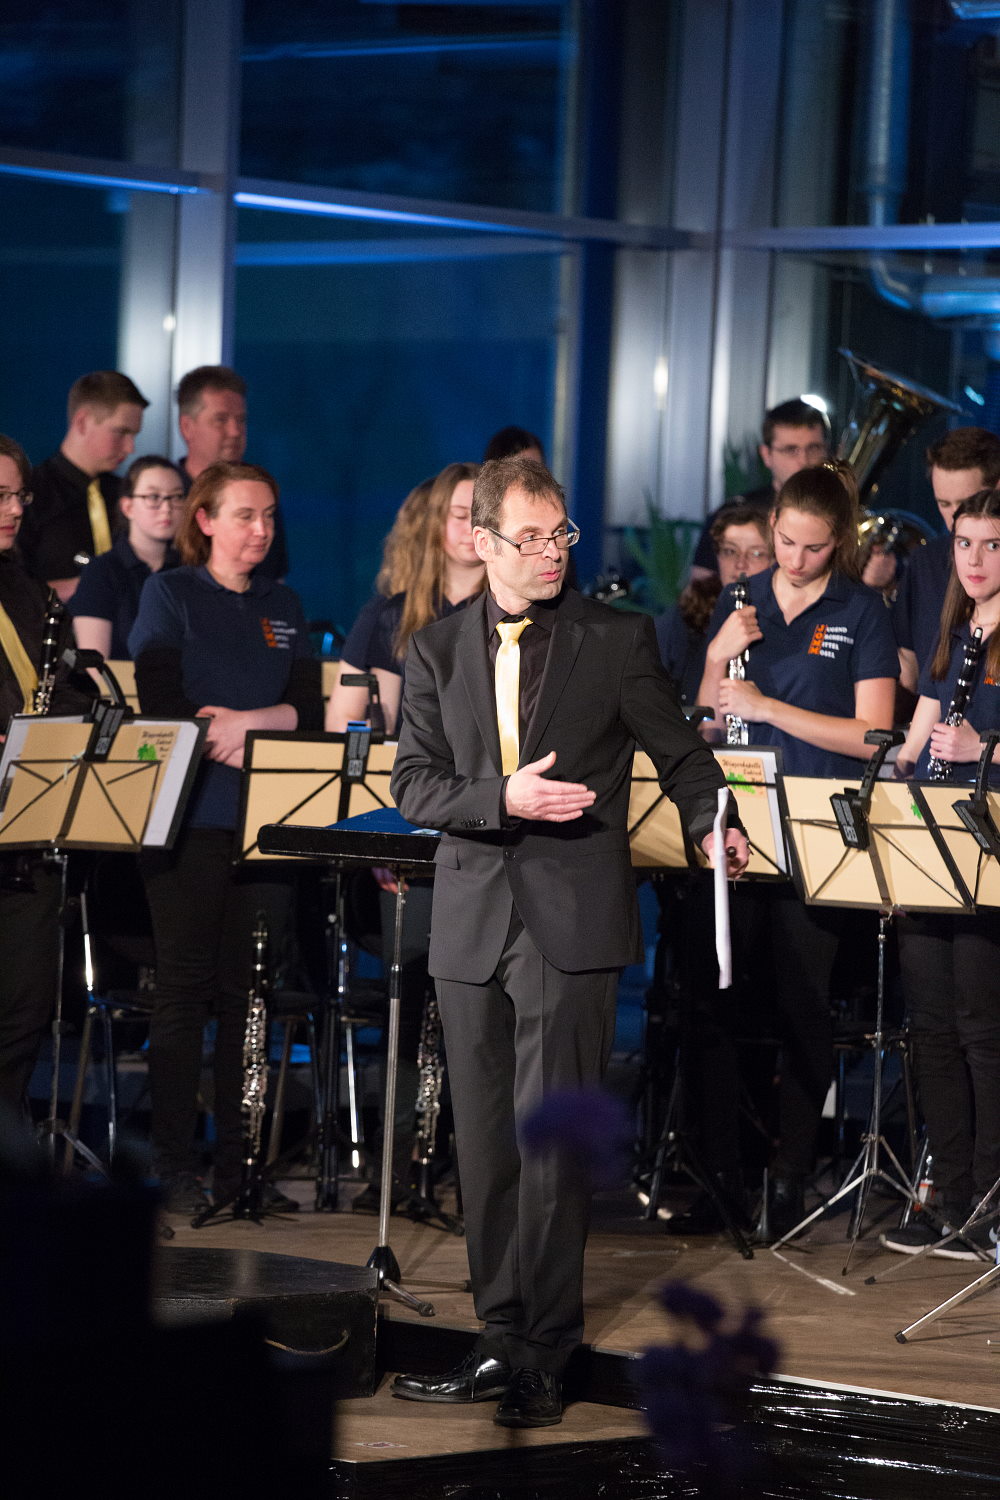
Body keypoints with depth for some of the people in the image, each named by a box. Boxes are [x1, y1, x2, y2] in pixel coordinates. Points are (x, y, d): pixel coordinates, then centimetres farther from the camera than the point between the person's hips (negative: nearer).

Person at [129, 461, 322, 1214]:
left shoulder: (282, 606, 15)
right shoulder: (170, 595, 3)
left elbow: (310, 707, 5)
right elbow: (160, 701, -8)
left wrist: (248, 719, -13)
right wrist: (229, 745, -17)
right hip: (191, 815, -4)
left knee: (250, 991, 2)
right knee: (186, 988, -3)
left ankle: (241, 1164, 8)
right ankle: (177, 1167, 1)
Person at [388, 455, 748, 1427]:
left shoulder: (618, 641, 2)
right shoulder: (436, 653, 9)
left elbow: (679, 753, 8)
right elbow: (412, 784, 3)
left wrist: (712, 827, -9)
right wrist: (502, 798, -14)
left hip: (572, 922, -3)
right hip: (473, 925, 4)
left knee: (550, 1137, -7)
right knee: (485, 1143, 8)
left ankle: (543, 1357, -3)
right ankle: (501, 1340, 17)